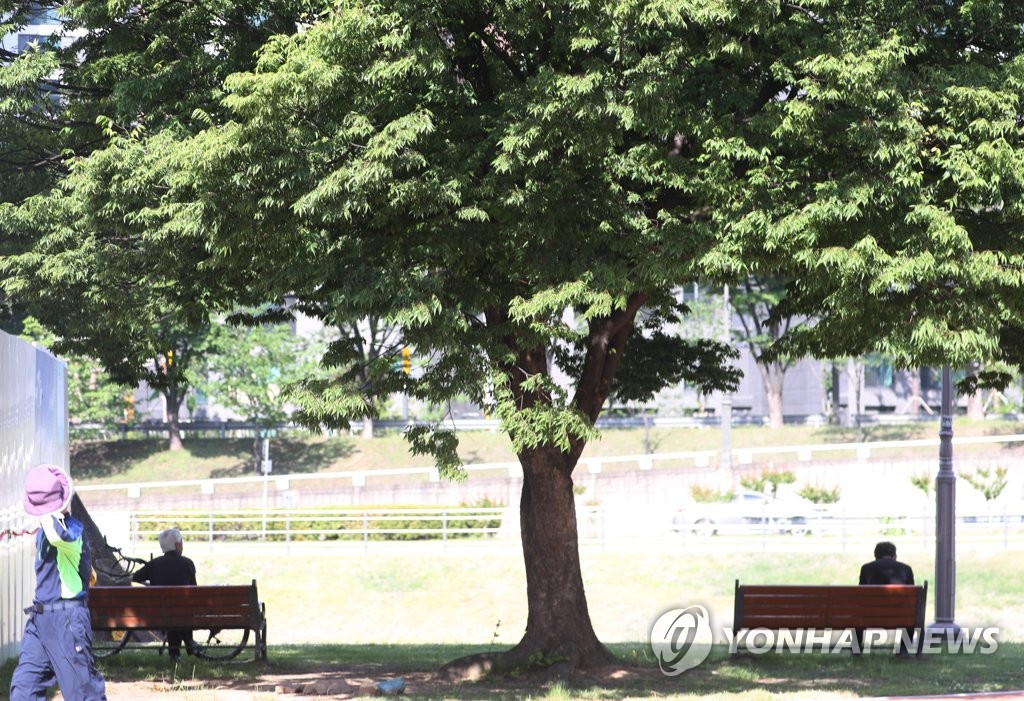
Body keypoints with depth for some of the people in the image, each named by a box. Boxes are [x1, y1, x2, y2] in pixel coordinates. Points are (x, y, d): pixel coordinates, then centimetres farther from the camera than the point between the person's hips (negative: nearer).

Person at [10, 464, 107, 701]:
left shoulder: (73, 529, -15)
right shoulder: (45, 530, 13)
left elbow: (57, 535, -40)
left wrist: (51, 513, -26)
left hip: (66, 618, -9)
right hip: (40, 616, 9)